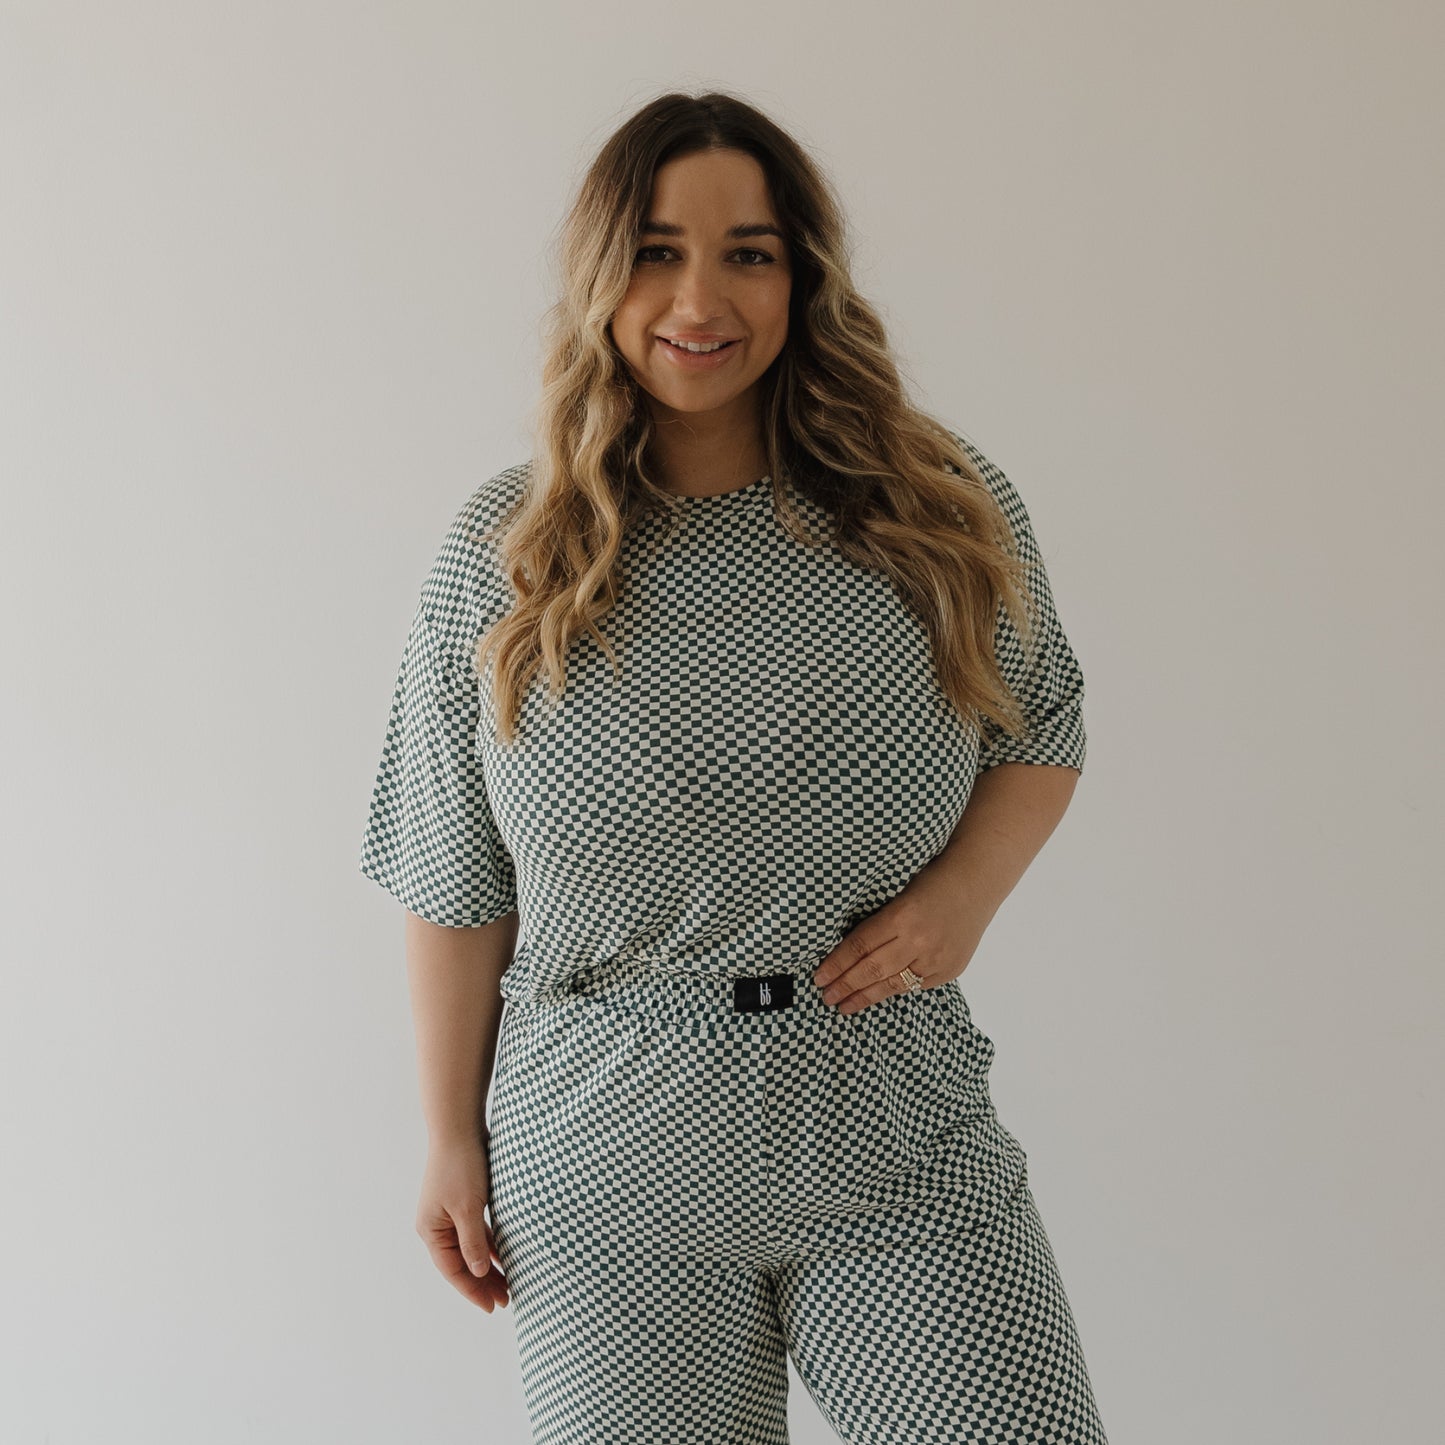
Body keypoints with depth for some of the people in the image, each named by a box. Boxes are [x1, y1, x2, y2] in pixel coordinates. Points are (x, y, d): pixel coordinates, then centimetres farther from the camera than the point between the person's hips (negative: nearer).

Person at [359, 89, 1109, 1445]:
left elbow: (1043, 725, 11)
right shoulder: (502, 552, -3)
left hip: (900, 1141, 1)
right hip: (606, 1165, 0)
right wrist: (452, 1138, 5)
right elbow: (456, 880, 2)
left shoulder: (944, 512, -3)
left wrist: (964, 890, -9)